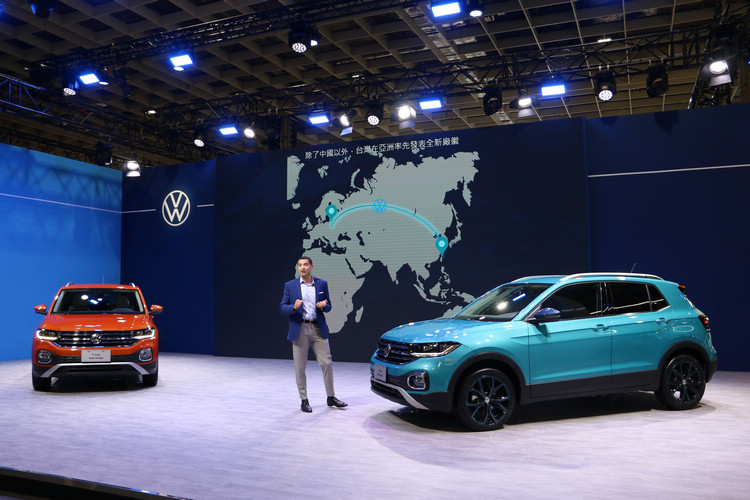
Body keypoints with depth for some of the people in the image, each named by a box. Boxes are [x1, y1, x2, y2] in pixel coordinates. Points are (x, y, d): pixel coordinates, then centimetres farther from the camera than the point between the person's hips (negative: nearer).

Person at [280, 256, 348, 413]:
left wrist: (323, 306, -11)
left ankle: (331, 397, 17)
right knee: (300, 367, 3)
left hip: (318, 329, 1)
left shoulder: (322, 284, 8)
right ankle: (304, 400, 15)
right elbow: (283, 308, 2)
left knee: (327, 363, 2)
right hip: (299, 329, -1)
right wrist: (294, 307, -19)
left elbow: (328, 306, 13)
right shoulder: (290, 285, 3)